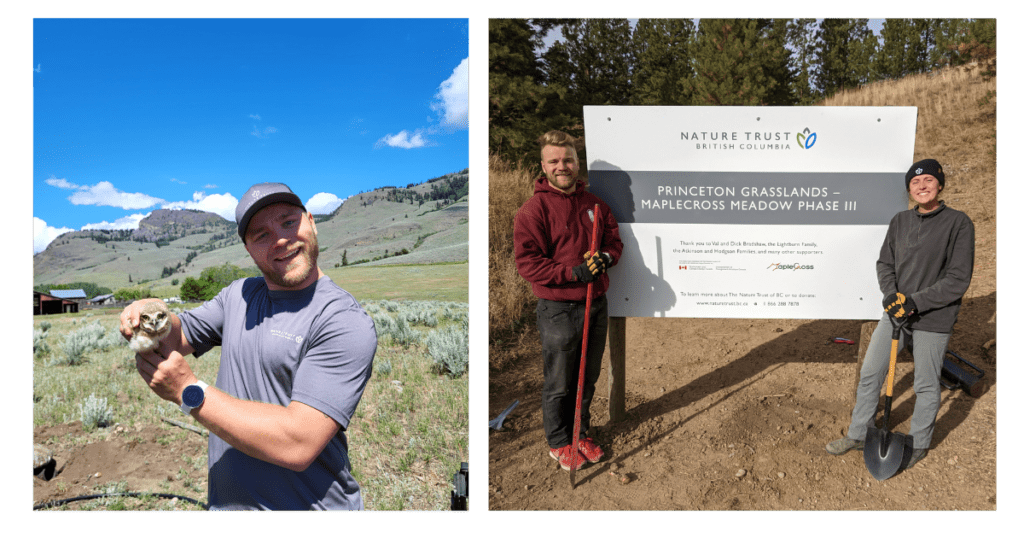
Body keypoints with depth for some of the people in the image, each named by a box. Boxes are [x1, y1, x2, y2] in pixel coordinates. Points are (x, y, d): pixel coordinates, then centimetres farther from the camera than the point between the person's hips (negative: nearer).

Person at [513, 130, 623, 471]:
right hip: (558, 311, -6)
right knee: (559, 384, 8)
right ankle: (559, 443, 29)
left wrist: (605, 258, -9)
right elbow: (527, 262, -16)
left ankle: (582, 434, 39)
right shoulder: (534, 209, -11)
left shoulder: (594, 203, 9)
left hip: (596, 305, 6)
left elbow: (614, 240, 15)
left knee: (588, 379, 19)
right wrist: (572, 272, -23)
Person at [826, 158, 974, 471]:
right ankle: (858, 435, 26)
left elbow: (958, 280, -14)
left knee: (926, 385, 10)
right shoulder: (900, 220, 4)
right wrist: (891, 295, -10)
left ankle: (918, 444, 31)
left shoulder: (958, 223, -11)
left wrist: (914, 301, -19)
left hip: (933, 319, -5)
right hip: (895, 313, 5)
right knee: (870, 374, 10)